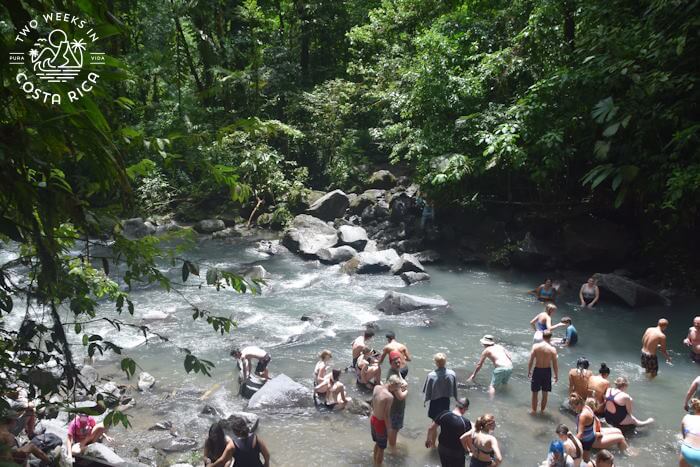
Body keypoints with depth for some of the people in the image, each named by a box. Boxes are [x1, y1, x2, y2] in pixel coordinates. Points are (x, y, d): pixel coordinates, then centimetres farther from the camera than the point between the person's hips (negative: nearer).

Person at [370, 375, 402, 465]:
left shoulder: (376, 387, -8)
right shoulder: (389, 397, -29)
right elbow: (386, 416, -23)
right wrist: (388, 430, -12)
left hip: (373, 419, 8)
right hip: (381, 423, -8)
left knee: (377, 443, 30)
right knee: (381, 448, 14)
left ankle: (375, 461, 48)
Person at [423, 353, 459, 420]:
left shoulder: (431, 376, -24)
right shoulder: (452, 374, -17)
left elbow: (428, 391, -11)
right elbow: (454, 389, -2)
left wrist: (425, 400, 6)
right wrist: (456, 398, 15)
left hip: (435, 401, -2)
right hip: (446, 400, 2)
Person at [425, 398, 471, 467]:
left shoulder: (443, 414, -17)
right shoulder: (466, 422, -27)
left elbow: (431, 428, -7)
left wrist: (428, 439, 11)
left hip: (442, 448, 4)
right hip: (456, 452, -4)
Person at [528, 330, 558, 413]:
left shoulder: (535, 346, -11)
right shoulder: (552, 349, -12)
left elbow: (531, 361, -8)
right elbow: (555, 364, -8)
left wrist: (529, 371, 6)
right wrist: (556, 375, 6)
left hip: (537, 370, 0)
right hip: (547, 371, 0)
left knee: (535, 392, 15)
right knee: (545, 393, 17)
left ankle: (534, 410, 23)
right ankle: (542, 410, 27)